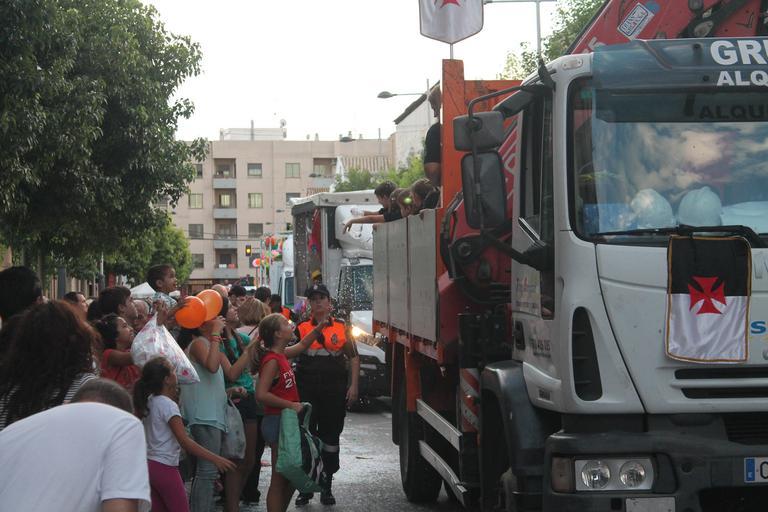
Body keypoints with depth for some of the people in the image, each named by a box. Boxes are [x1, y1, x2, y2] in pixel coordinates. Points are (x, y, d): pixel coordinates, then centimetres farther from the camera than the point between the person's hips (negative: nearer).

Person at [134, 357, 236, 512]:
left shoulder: (149, 401, 5)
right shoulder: (168, 405, -18)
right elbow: (185, 441, -23)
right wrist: (215, 459, -26)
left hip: (150, 464, 8)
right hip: (165, 468, -8)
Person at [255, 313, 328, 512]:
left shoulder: (282, 355, 9)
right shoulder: (272, 361, -17)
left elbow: (303, 344, 30)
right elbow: (261, 394, -26)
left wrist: (321, 326, 22)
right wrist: (290, 405, -21)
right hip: (277, 422, -10)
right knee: (280, 479, -4)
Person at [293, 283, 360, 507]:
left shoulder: (341, 328, 5)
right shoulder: (302, 328, 5)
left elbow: (354, 358, 7)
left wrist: (353, 386, 0)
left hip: (334, 390, 1)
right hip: (306, 391, -1)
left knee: (331, 438, 8)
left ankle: (326, 486, 19)